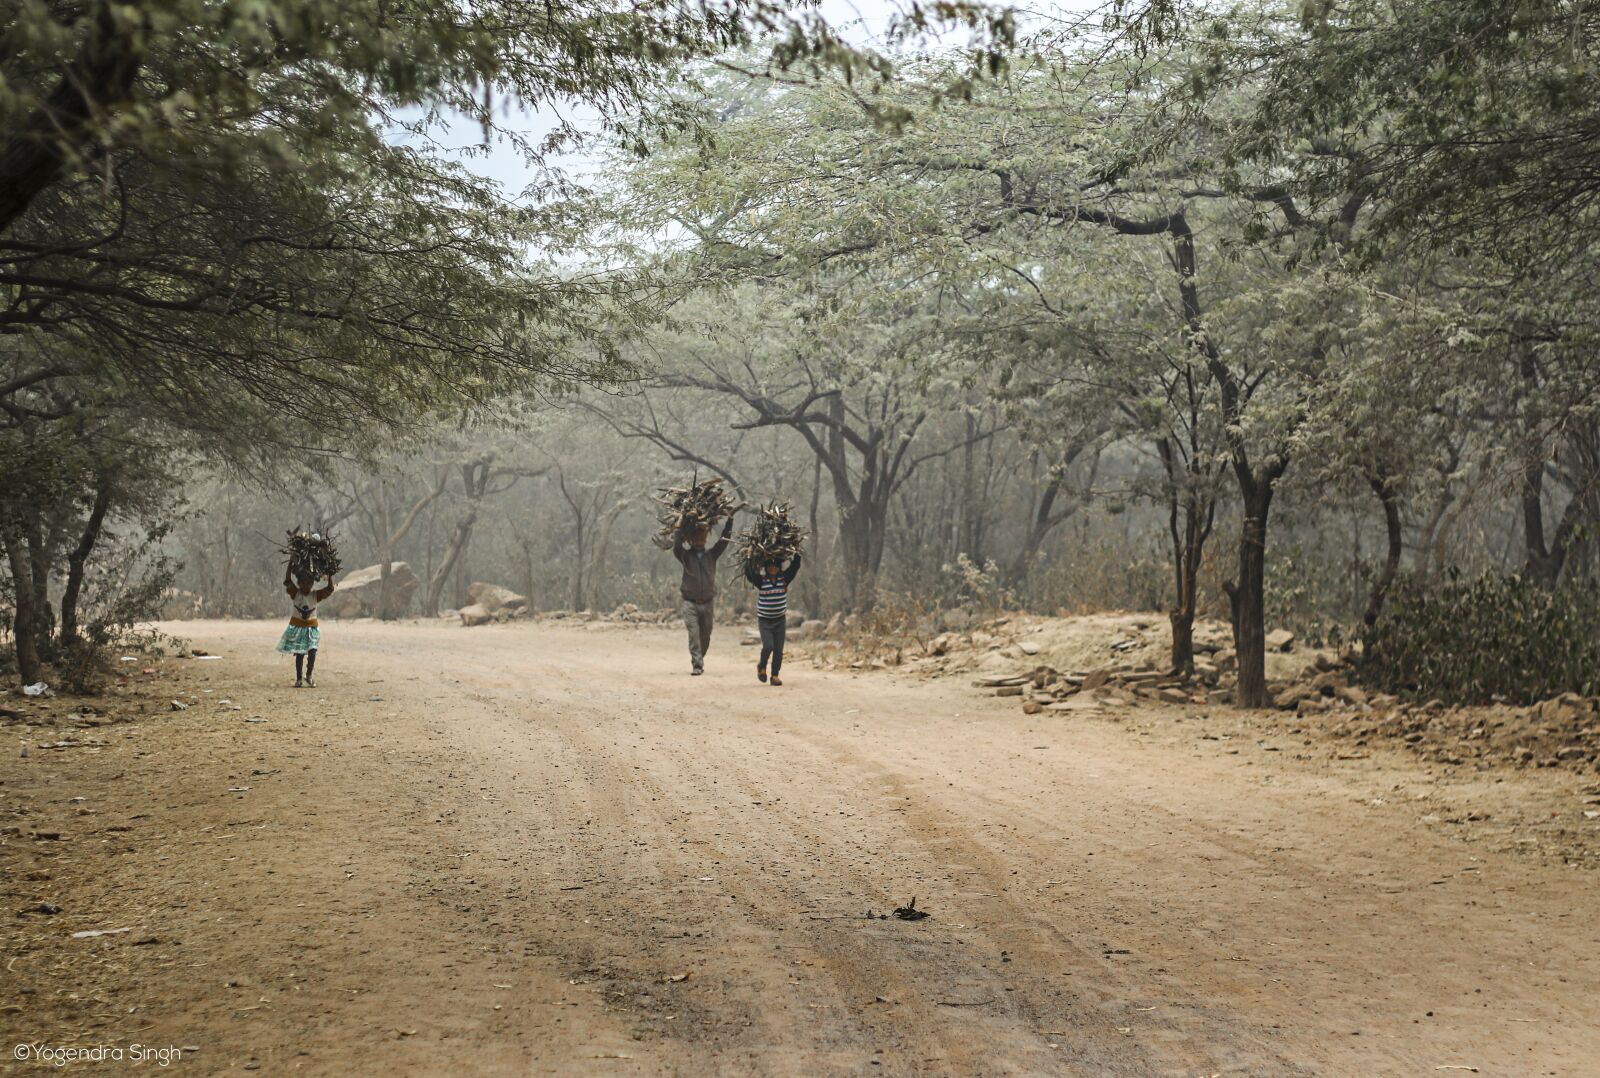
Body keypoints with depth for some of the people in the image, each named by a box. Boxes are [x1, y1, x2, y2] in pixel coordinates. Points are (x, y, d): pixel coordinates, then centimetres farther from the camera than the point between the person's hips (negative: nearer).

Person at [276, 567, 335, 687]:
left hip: (311, 627, 1)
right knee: (299, 654, 3)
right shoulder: (295, 594, -7)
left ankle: (308, 677, 8)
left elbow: (330, 589, -12)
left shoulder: (316, 596, -4)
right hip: (297, 627, -1)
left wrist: (330, 576, -21)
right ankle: (299, 678, 13)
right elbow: (287, 582, -19)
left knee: (312, 653, -9)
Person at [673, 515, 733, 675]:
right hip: (690, 603, -3)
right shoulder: (686, 556, 1)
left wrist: (730, 520, -3)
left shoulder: (711, 555, 8)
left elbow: (723, 541, 2)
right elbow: (677, 546, -16)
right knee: (694, 634, -13)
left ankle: (700, 660, 29)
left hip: (707, 603, 3)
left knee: (705, 636, 8)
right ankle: (697, 665, -15)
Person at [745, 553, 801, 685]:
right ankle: (762, 666, 14)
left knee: (778, 650, 1)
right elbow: (749, 573, -21)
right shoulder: (761, 580, -7)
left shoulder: (784, 578, -1)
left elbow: (795, 566, -4)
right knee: (768, 646, -15)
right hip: (764, 620, -2)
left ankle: (775, 675, 12)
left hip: (780, 620, 2)